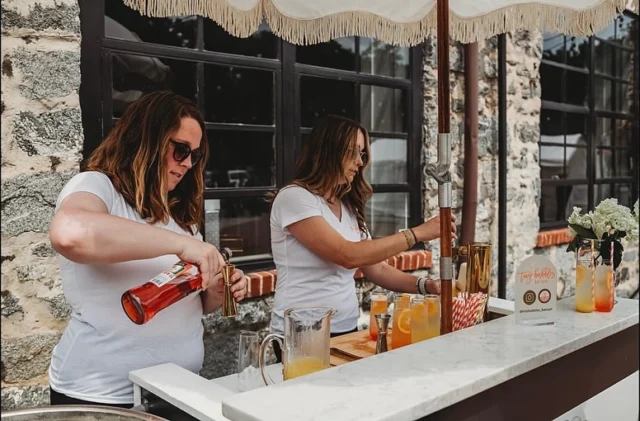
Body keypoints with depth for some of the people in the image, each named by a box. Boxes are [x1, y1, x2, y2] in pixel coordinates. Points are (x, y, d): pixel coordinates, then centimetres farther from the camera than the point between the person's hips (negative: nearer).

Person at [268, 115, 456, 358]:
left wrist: (425, 285, -7)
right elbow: (349, 256, -22)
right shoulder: (294, 198, -13)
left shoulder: (349, 207, 11)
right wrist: (417, 233, -18)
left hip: (346, 331, 7)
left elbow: (377, 269, 9)